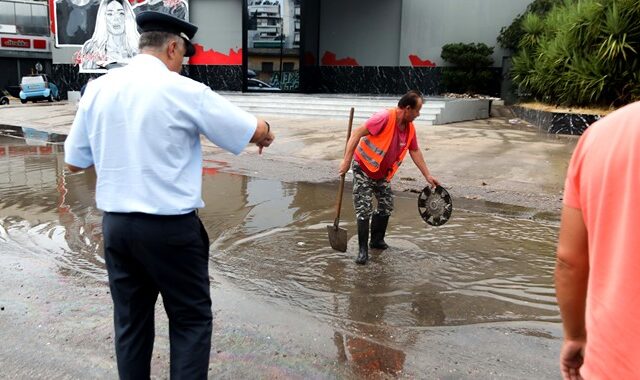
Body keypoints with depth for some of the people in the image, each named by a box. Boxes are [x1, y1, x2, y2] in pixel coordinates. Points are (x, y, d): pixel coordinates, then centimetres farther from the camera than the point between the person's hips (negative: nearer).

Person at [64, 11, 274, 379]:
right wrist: (265, 133, 17)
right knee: (192, 320, 10)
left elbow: (75, 161, 10)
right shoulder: (183, 90, -11)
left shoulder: (97, 89, 3)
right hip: (170, 226, -5)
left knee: (130, 321, 18)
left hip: (115, 224, 6)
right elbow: (256, 131, -5)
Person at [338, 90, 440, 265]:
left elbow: (415, 151, 11)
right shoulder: (385, 118, -26)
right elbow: (357, 134, -26)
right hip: (364, 169, -8)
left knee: (386, 206, 12)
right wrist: (346, 160, -30)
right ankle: (362, 249, 1)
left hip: (382, 173, 8)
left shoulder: (410, 128, -2)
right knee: (364, 210, -9)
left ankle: (377, 240, 30)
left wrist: (427, 176, 11)